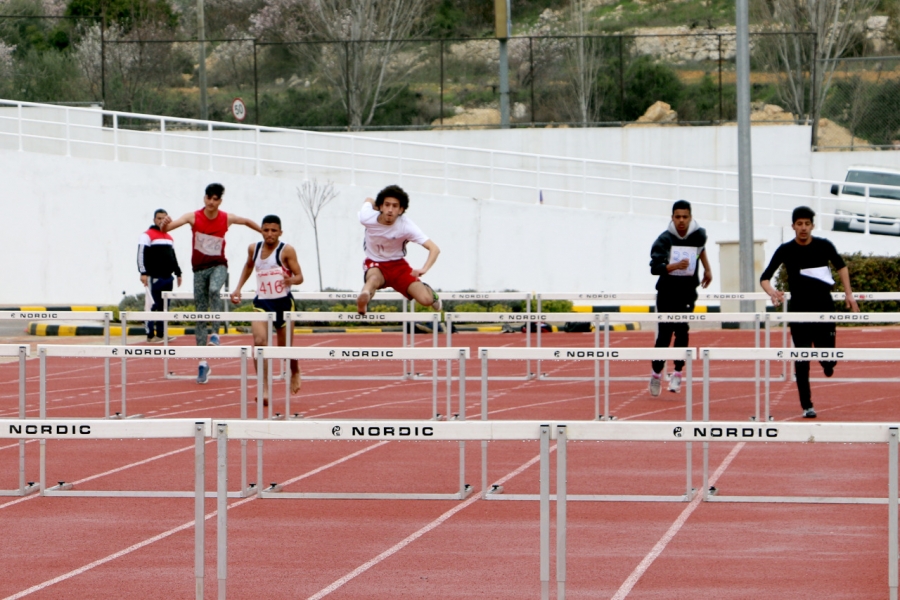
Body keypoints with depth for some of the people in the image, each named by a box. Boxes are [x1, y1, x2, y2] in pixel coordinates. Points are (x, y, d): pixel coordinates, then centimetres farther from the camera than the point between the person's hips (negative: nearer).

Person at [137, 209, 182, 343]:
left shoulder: (169, 238, 21)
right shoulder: (148, 235, -4)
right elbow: (141, 255, -11)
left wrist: (178, 273, 22)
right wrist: (143, 273, -19)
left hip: (167, 277, 8)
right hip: (154, 278, -8)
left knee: (164, 307, 7)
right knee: (153, 306, -10)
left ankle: (161, 334, 11)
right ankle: (151, 335, -9)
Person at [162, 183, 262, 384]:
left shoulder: (227, 219, -2)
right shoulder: (193, 217, -7)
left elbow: (247, 222, 19)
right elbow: (165, 229, -15)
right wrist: (164, 225, -39)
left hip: (218, 266, -1)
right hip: (199, 268, 1)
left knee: (214, 290, -37)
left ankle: (215, 333, -29)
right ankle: (203, 363, 4)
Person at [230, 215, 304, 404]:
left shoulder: (287, 251, -8)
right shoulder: (254, 248, 4)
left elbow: (300, 277, -8)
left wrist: (291, 280, -31)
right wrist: (238, 288, 18)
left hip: (283, 302, -2)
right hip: (262, 302, 2)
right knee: (259, 341, -22)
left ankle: (295, 372, 45)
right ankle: (264, 387, -24)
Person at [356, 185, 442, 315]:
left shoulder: (406, 225, -25)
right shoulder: (367, 218, -21)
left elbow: (434, 249, -27)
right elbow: (368, 200, 5)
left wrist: (424, 269, -43)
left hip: (398, 264, 0)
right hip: (374, 264, 0)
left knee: (426, 300, -13)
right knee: (374, 278, -38)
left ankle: (427, 290, 20)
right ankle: (363, 300, -62)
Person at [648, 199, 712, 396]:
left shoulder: (698, 234, -2)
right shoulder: (664, 239, -11)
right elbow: (655, 267, -20)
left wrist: (707, 269, 28)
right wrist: (675, 266, -35)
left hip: (687, 293, 1)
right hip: (666, 293, -1)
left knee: (681, 330, -12)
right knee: (664, 333, -2)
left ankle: (678, 373, -2)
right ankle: (656, 373, 16)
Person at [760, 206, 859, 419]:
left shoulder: (824, 246, -4)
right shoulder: (786, 250, -8)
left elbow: (841, 266, 15)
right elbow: (765, 277, -8)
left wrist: (849, 294, 11)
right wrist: (771, 292, -29)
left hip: (824, 308, 1)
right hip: (799, 311, -1)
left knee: (828, 358, -3)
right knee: (802, 361, -3)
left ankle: (827, 362, 36)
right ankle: (807, 406, 7)